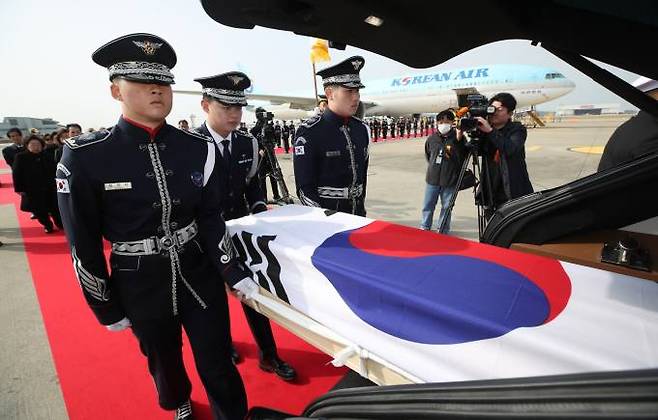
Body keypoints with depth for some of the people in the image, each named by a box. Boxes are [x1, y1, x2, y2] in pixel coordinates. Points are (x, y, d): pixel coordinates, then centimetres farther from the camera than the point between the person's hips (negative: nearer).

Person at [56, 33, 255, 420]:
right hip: (142, 286, 0)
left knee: (218, 366, 12)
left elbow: (210, 219, -2)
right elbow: (83, 242, -6)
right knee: (164, 361, 26)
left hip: (200, 276, 0)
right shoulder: (85, 156, -13)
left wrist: (234, 272, -9)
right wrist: (106, 307, -1)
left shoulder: (199, 149, -7)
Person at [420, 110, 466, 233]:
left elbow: (462, 159, -21)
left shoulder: (458, 138, -9)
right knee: (428, 205, 12)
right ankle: (424, 228, 27)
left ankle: (442, 231, 23)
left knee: (446, 207, 9)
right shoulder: (432, 138, 2)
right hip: (432, 178, 3)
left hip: (450, 181, -3)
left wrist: (458, 140, -28)